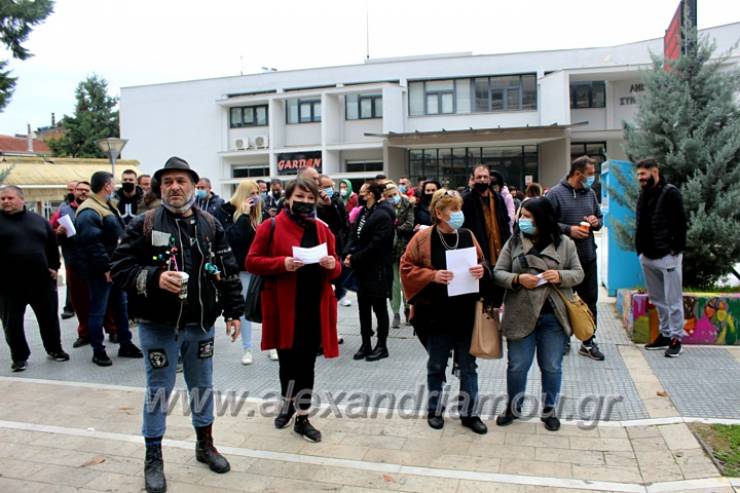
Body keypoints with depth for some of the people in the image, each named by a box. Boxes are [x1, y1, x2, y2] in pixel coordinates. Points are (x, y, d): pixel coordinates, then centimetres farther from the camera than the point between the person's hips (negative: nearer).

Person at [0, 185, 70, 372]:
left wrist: (54, 267, 6)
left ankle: (54, 349, 30)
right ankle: (19, 357, 23)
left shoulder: (38, 220, 8)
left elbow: (52, 245, 14)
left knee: (49, 318, 12)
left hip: (41, 280, 2)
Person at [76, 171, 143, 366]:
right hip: (100, 271, -10)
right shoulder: (89, 212, -18)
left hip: (114, 267, 10)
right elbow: (92, 243, -25)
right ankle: (98, 351, 13)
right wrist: (106, 267, -23)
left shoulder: (108, 207, 14)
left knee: (121, 306, 16)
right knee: (98, 311, 2)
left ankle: (125, 344, 27)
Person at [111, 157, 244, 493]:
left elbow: (228, 271, 6)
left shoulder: (211, 225, 3)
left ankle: (205, 444, 37)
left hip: (201, 324, 3)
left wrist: (233, 311, 2)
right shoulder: (144, 224, -6)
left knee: (202, 386, 17)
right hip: (159, 325, -3)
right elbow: (120, 268, -8)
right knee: (158, 390, 9)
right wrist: (154, 278, -25)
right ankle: (153, 458, 25)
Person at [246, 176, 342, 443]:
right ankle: (288, 404, 38)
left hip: (314, 308, 3)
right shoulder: (270, 227, -5)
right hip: (284, 307, -3)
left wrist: (332, 265, -11)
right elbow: (252, 262, -6)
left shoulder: (322, 229, 8)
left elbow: (336, 269, 13)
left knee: (307, 364, 10)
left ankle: (302, 418, 23)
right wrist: (282, 263, -21)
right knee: (288, 361, 10)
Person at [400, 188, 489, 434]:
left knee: (468, 365, 11)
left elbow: (482, 264, 11)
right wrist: (431, 276, -21)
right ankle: (434, 410, 30)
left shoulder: (468, 236, 3)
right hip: (436, 314, -3)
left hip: (465, 313, 3)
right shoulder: (423, 238, -8)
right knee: (437, 365, 13)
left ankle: (469, 413, 23)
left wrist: (481, 271, -12)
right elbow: (406, 268, -7)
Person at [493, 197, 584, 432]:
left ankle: (549, 410, 31)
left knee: (552, 367, 11)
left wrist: (560, 276, -16)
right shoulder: (513, 242, 1)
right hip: (521, 314, 0)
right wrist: (518, 279, -19)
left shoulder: (564, 243, 2)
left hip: (554, 316, 0)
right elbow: (498, 273, 0)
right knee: (517, 366, 9)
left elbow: (578, 273, 4)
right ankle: (513, 407, 30)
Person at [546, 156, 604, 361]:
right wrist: (568, 230, -19)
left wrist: (596, 222, -1)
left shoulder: (590, 193, 10)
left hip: (588, 256, 5)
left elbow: (600, 218, 21)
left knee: (590, 299, 8)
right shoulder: (555, 194, -8)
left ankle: (589, 342, 19)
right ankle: (563, 339, 23)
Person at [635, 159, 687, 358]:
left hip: (667, 256, -8)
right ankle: (665, 334, 24)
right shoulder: (643, 194, 13)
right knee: (657, 300, 14)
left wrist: (677, 249, -14)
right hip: (647, 257, 8)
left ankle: (676, 338, 7)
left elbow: (680, 223, -12)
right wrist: (640, 248, 12)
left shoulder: (670, 192, -9)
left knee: (673, 300, -1)